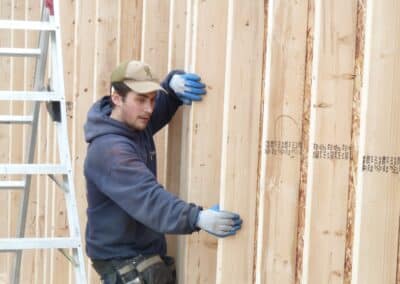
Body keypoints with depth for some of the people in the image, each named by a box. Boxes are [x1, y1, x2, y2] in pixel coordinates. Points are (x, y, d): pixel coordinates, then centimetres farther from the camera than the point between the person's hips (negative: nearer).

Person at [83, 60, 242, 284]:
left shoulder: (137, 124, 1)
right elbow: (148, 198, -38)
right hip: (125, 264, -9)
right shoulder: (109, 150, -26)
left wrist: (174, 83, -10)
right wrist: (197, 218, -52)